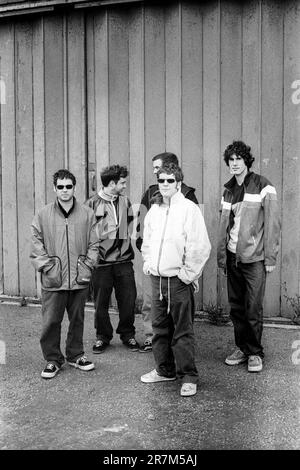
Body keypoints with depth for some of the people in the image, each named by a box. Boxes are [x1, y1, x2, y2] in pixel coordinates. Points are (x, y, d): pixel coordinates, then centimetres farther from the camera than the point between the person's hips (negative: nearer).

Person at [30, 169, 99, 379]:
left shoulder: (87, 214, 3)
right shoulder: (43, 215, 1)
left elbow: (93, 244, 6)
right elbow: (36, 245, 1)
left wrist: (87, 265, -4)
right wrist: (47, 267, -7)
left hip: (80, 279, 1)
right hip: (53, 281, -1)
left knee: (77, 319, 13)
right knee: (51, 321, 2)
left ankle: (76, 355, 30)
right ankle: (53, 359, 19)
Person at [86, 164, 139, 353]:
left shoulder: (125, 202, 8)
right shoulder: (92, 204, -6)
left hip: (124, 261, 4)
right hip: (101, 262, -3)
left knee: (128, 300, 5)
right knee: (101, 302, 5)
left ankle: (128, 334, 24)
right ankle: (103, 336, 24)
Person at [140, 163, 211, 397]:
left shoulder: (189, 209, -10)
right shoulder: (154, 210, 11)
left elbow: (200, 246, -14)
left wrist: (187, 273, -13)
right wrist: (148, 263, 11)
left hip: (179, 279, -6)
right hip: (157, 278, 6)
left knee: (183, 331, 0)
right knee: (160, 327, 15)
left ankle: (189, 377, 11)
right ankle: (164, 370, 29)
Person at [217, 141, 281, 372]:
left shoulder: (263, 186, -5)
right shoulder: (228, 190, 13)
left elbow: (273, 223, -8)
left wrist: (270, 257, -12)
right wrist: (221, 255, 11)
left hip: (254, 258, -5)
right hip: (232, 258, 5)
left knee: (253, 309, -2)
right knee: (236, 307, 10)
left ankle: (255, 353, 13)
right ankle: (242, 348, 24)